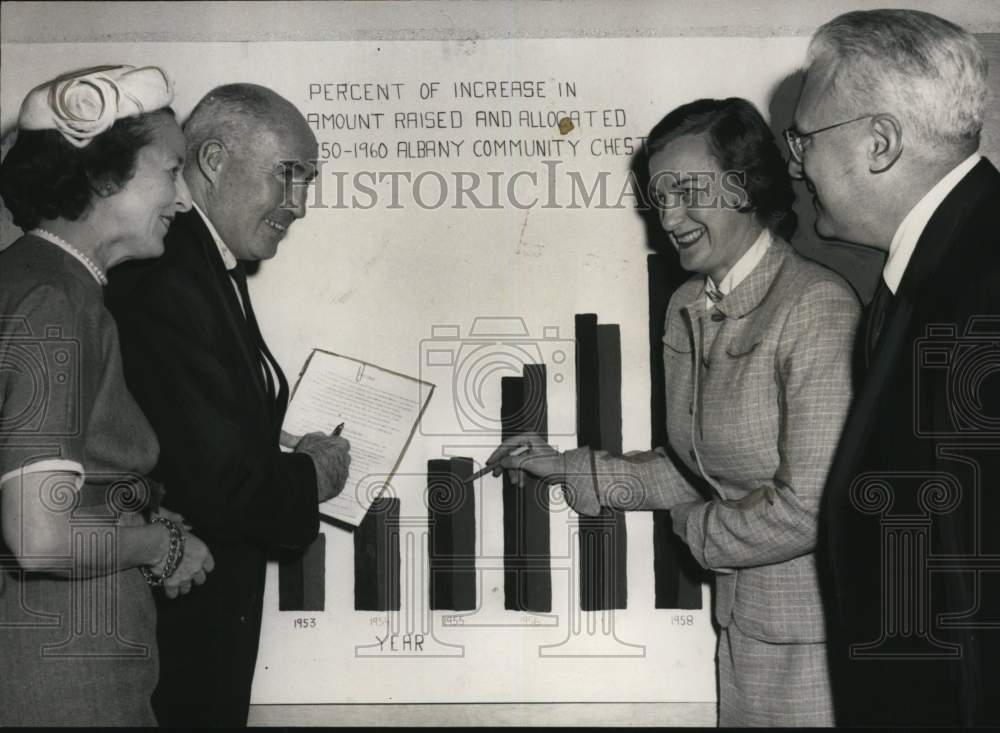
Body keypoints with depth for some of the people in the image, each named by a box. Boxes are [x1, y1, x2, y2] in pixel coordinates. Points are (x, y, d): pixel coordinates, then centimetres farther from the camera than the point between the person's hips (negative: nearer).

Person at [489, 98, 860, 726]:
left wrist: (697, 527, -6)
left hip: (821, 632, -7)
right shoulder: (688, 308, 6)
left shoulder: (816, 306, -19)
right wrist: (567, 469, 8)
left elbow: (810, 504, -22)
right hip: (745, 620, 7)